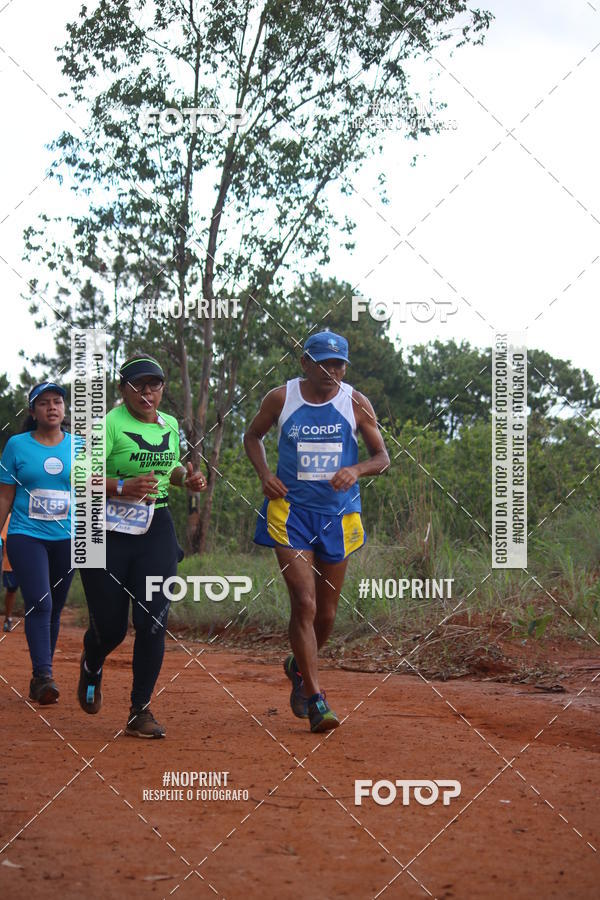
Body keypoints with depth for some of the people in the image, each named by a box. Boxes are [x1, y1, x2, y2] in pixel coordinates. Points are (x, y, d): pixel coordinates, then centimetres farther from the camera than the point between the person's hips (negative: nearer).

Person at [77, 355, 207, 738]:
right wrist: (121, 487, -32)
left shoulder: (170, 425, 9)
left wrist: (186, 477, 6)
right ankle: (91, 667, 40)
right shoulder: (108, 424, -11)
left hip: (156, 529, 4)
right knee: (110, 627, 2)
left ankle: (141, 711, 2)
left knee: (153, 621, -8)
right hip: (109, 532, -4)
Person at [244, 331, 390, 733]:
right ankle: (315, 700, -11)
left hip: (338, 515, 2)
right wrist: (265, 474, -3)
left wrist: (356, 469, -17)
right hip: (291, 512, -2)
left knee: (326, 615, 10)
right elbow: (253, 435, 15)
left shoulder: (356, 404, 0)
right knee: (304, 604, -15)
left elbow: (382, 456, 5)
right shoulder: (281, 399, -2)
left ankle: (299, 667, 41)